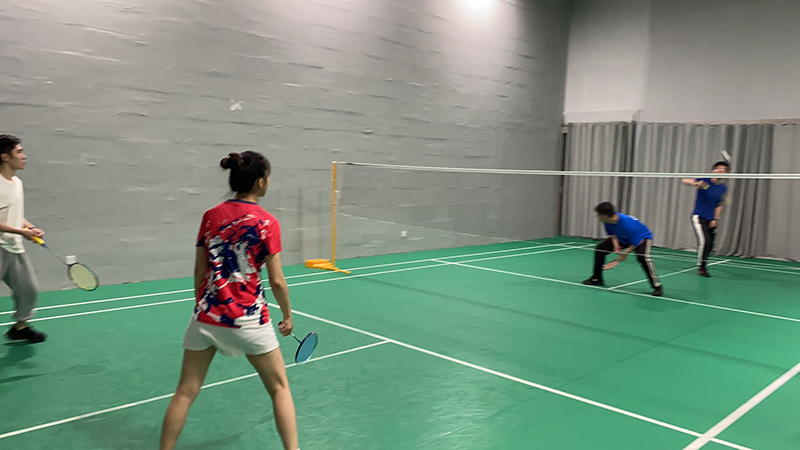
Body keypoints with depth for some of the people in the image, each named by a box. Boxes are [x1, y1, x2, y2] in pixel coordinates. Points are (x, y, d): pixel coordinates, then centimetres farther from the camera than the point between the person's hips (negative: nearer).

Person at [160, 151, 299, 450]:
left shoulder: (210, 216, 3)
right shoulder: (267, 223, -11)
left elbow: (199, 272, 8)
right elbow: (277, 282, -10)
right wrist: (287, 316, 5)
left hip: (206, 315, 4)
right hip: (248, 319, -4)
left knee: (186, 392, 14)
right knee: (279, 388, 13)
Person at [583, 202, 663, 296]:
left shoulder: (627, 224, -41)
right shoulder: (608, 221, -21)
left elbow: (638, 242, -29)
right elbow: (612, 234, -2)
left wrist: (625, 253, -26)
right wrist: (616, 245, -19)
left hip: (642, 237, -7)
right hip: (622, 238, 8)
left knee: (643, 257, -36)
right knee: (599, 249, 2)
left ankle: (657, 286, -22)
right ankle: (597, 279, 18)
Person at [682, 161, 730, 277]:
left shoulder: (723, 188, 4)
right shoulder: (704, 180, -8)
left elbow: (719, 205, 10)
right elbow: (685, 181, -16)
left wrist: (715, 219, 0)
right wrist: (695, 183, -35)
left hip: (712, 220, 5)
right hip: (699, 216, -5)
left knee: (710, 245, 7)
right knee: (704, 241, -20)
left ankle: (703, 266, 30)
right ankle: (701, 267, -5)